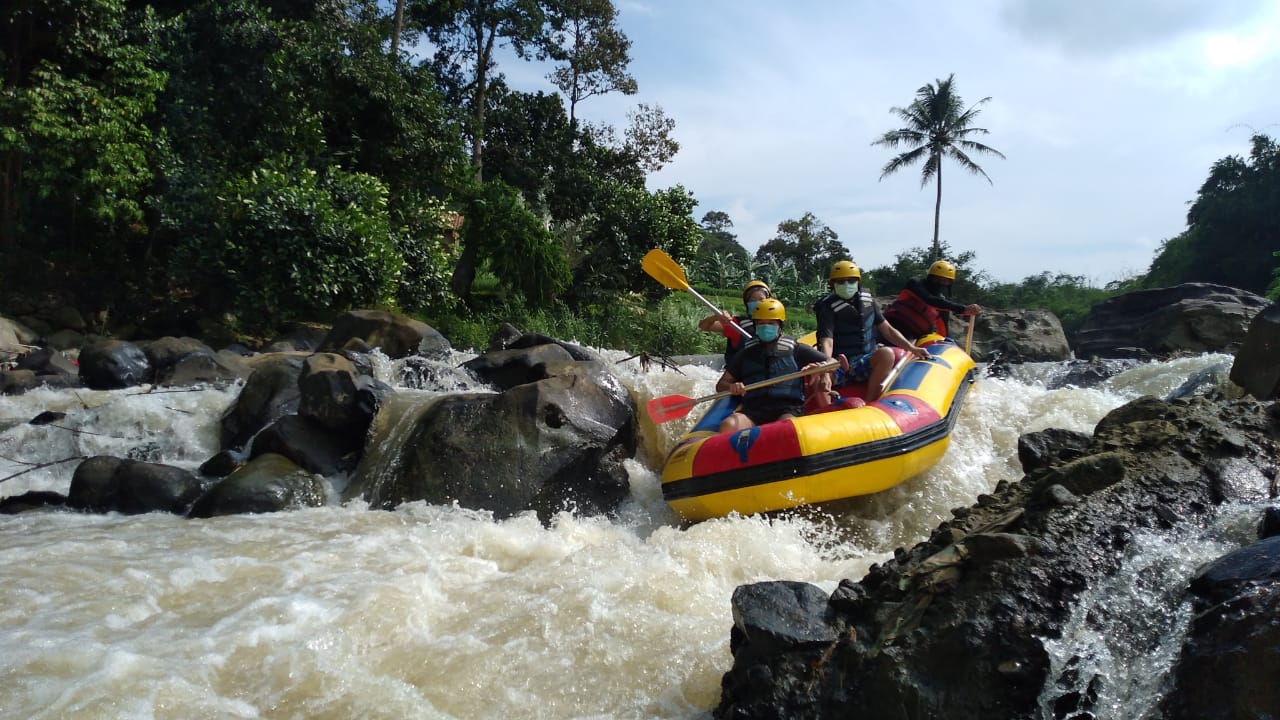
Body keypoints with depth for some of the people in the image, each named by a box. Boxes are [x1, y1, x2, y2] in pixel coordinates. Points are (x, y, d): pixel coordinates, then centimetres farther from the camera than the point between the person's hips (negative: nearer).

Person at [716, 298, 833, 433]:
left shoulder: (794, 349, 17)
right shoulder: (746, 353, 21)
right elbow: (720, 385, 21)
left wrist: (825, 374, -4)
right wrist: (731, 387, -3)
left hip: (788, 409, -2)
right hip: (753, 410, 2)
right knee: (728, 426, -32)